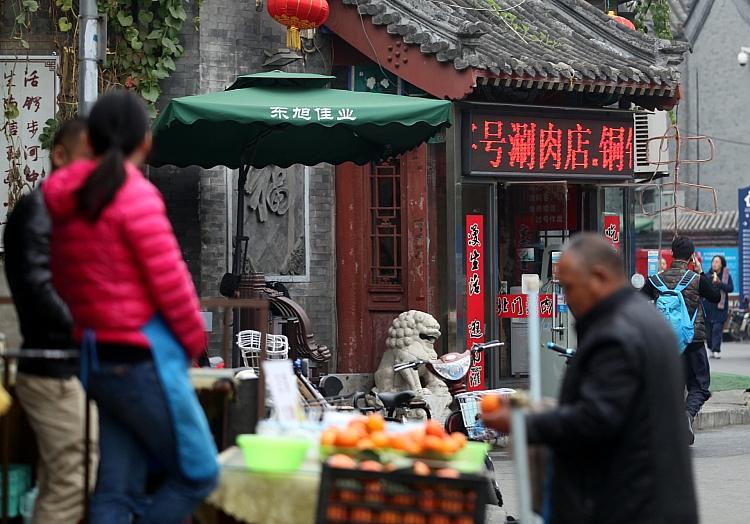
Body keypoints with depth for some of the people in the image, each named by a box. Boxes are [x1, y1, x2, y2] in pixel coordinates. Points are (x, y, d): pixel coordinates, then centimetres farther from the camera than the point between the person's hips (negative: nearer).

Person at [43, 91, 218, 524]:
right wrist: (195, 340, 1)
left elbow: (65, 286, 15)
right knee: (198, 474, 4)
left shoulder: (68, 203, 10)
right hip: (144, 360, -8)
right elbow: (170, 282, -14)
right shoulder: (136, 195, -14)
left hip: (99, 362, 8)